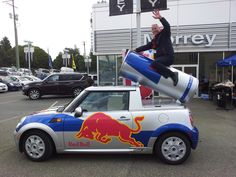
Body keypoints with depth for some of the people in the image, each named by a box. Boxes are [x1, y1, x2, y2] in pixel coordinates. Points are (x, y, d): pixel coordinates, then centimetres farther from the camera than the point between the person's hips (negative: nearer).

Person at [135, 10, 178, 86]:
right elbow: (146, 46, 22)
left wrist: (160, 18, -28)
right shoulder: (154, 41, 23)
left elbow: (167, 26, -15)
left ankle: (172, 74, -26)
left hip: (168, 57, -9)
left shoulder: (164, 34, 4)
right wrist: (136, 50, 18)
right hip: (160, 57, 9)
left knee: (154, 63, -32)